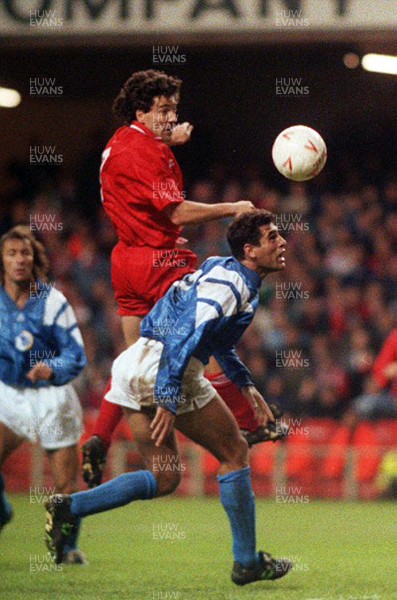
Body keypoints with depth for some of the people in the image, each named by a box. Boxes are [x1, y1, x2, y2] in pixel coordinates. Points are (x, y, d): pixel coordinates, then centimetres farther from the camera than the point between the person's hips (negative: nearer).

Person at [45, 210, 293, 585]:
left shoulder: (225, 274, 21)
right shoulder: (231, 281, -11)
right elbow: (185, 333, -22)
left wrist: (245, 385, 29)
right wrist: (169, 399, -26)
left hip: (134, 368, 10)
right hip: (162, 370, -10)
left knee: (164, 479, 11)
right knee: (234, 453, 2)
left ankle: (68, 508, -3)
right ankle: (247, 562, 7)